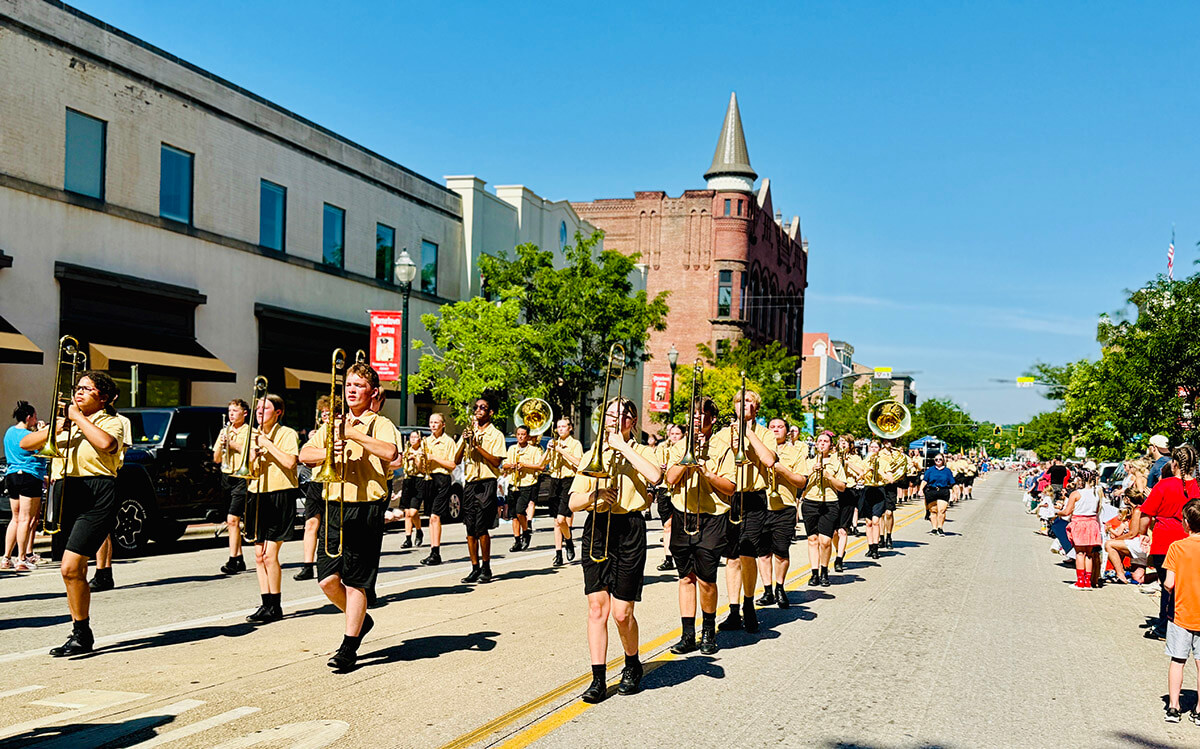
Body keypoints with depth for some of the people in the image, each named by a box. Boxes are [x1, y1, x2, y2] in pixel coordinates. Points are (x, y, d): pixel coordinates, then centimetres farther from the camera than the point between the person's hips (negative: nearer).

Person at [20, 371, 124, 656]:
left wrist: (78, 416, -10)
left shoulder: (110, 422, 3)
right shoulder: (64, 422, 23)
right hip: (64, 495, 7)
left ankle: (83, 634, -3)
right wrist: (55, 428, -3)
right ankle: (79, 634, 20)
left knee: (70, 568, -15)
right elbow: (25, 443, 14)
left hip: (95, 497, -7)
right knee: (74, 572, 11)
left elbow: (106, 443, -21)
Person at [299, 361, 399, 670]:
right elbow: (304, 454, 9)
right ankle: (361, 620, 28)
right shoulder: (333, 425, 18)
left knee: (355, 581, -1)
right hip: (335, 507, 5)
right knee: (327, 578, 1)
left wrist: (353, 435, -22)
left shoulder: (380, 424, 1)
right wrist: (329, 453, -11)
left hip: (366, 509, -5)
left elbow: (390, 452, -21)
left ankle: (349, 647, 11)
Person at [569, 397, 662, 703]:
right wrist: (592, 496, -14)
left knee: (622, 612, -1)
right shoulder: (592, 455, 14)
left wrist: (622, 445, -14)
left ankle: (632, 666, 25)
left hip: (629, 531, -2)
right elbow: (573, 503, 8)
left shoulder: (639, 452, 7)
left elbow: (655, 476, -18)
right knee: (597, 607, -2)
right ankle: (598, 678, 7)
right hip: (595, 530, 2)